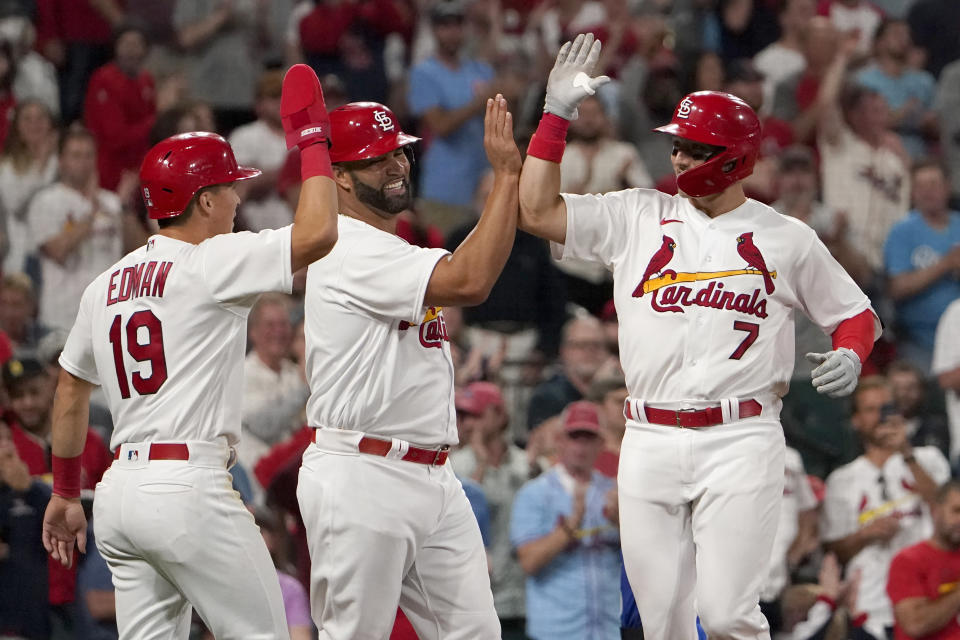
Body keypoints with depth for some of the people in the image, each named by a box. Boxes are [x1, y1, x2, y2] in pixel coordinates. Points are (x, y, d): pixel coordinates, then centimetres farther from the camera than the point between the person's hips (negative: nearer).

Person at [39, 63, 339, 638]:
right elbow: (317, 234, -19)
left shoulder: (106, 284, 15)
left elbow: (71, 393, 23)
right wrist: (311, 138, -5)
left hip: (120, 494, 8)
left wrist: (65, 492, 33)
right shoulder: (209, 264, -8)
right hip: (188, 489, -8)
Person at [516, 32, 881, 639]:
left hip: (741, 440, -2)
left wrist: (850, 356, -6)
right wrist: (558, 114, -2)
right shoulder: (636, 217, 10)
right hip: (650, 442, 3)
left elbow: (855, 313, 16)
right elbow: (537, 211, 2)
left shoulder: (786, 238, 7)